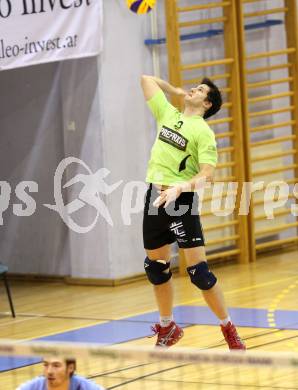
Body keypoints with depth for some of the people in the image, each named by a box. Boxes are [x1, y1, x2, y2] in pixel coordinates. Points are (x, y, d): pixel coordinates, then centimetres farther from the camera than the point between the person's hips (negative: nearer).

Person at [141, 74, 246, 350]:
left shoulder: (203, 131, -6)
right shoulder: (168, 114, 13)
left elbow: (207, 174, -17)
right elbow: (146, 80, 24)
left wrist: (179, 188, -30)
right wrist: (176, 91, 22)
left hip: (182, 200, -7)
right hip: (155, 198, 7)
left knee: (198, 270, -9)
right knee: (156, 267, 13)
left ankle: (228, 329, 5)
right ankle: (168, 327, 29)